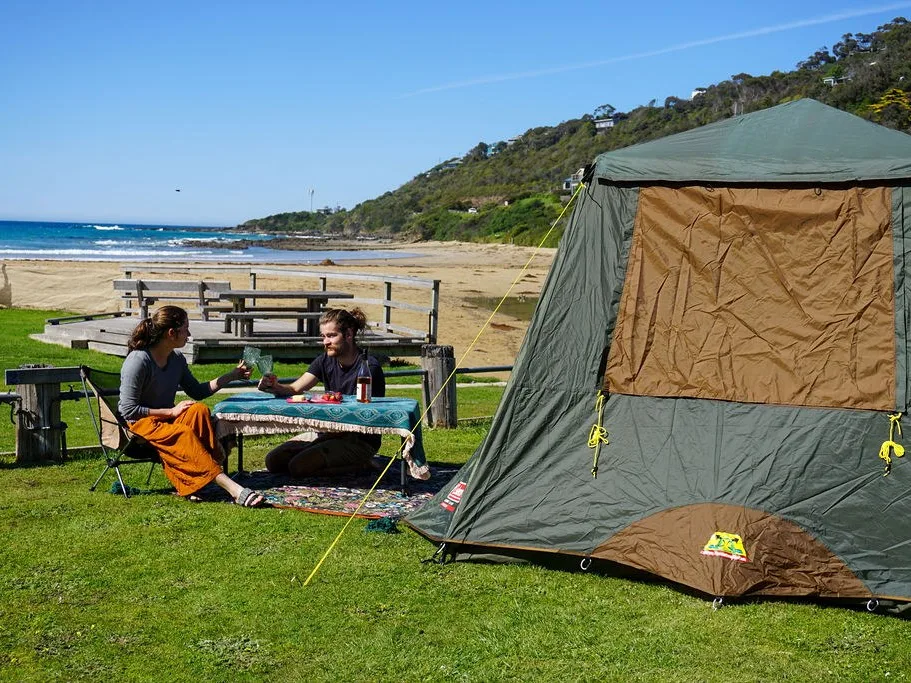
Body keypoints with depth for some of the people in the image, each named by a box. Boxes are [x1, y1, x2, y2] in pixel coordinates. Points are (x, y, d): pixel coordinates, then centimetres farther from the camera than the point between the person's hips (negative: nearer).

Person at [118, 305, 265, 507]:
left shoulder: (177, 358, 6)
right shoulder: (138, 361, -18)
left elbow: (197, 392, 17)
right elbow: (129, 410, -19)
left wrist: (232, 376, 13)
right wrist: (171, 412, -18)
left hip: (167, 417, 7)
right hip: (140, 424, -7)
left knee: (199, 410, -26)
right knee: (184, 434, -36)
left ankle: (186, 484, -31)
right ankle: (231, 488, -45)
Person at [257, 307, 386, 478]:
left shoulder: (369, 367, -17)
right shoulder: (326, 360, 4)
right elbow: (294, 389, -6)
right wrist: (276, 387, -29)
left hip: (361, 442, -8)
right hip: (330, 434, 8)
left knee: (299, 466, -23)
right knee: (273, 460, -2)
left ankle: (361, 464, -5)